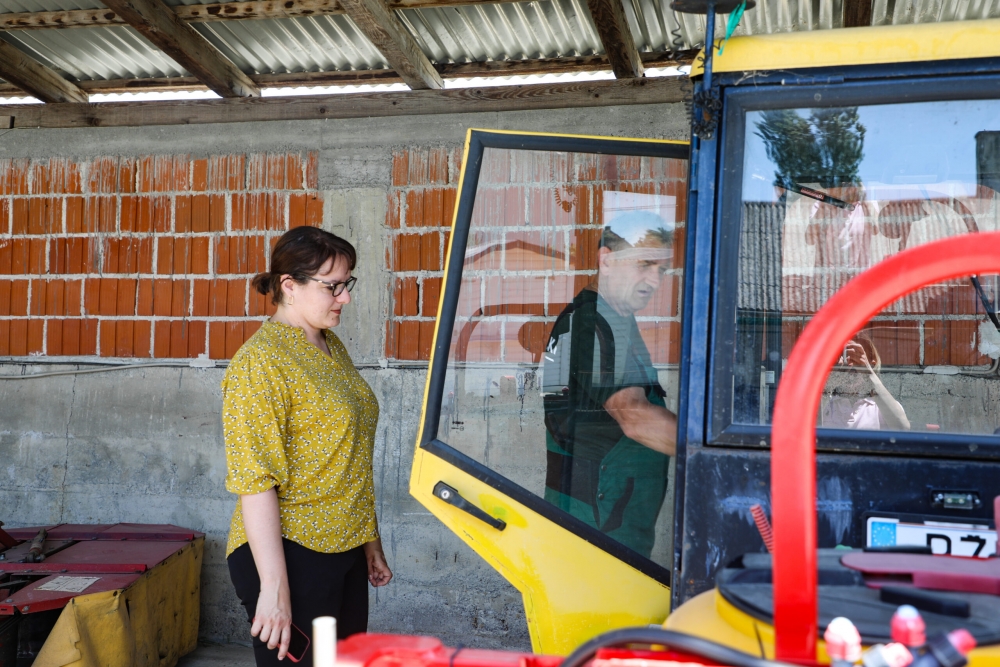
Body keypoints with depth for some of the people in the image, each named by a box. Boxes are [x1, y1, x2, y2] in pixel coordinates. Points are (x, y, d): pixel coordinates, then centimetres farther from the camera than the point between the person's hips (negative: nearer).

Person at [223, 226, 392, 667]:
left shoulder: (332, 348, 10)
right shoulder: (262, 361, -15)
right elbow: (255, 483, -19)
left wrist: (370, 541, 20)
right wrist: (274, 589, -21)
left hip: (346, 551, 8)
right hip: (290, 556, -8)